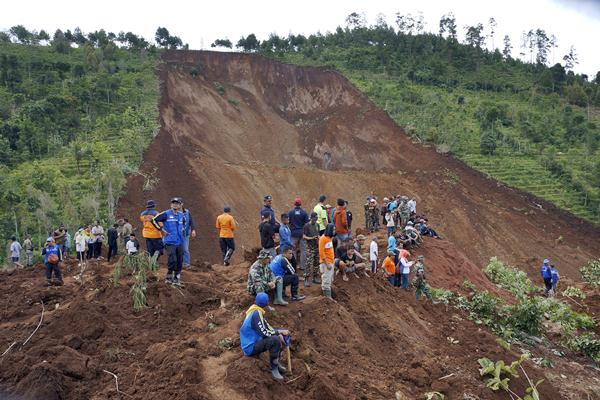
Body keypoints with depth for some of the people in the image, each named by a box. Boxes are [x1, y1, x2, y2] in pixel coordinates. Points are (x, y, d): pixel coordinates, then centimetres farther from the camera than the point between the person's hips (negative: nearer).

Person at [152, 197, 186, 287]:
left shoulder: (181, 215, 12)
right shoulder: (166, 214, -6)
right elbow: (154, 220, -8)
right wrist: (161, 229, -9)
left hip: (180, 242, 6)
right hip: (170, 242, -6)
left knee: (180, 262, 8)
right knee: (172, 260, -16)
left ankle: (177, 279, 19)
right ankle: (169, 277, 3)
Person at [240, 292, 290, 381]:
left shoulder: (256, 311, 5)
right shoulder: (256, 314, -23)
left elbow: (267, 326, 9)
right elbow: (264, 332, -28)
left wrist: (279, 334, -4)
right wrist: (280, 331, -19)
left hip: (254, 342, 10)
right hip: (251, 348, -10)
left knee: (279, 336, 12)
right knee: (275, 340, -31)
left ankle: (276, 362, 15)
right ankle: (274, 369, -17)